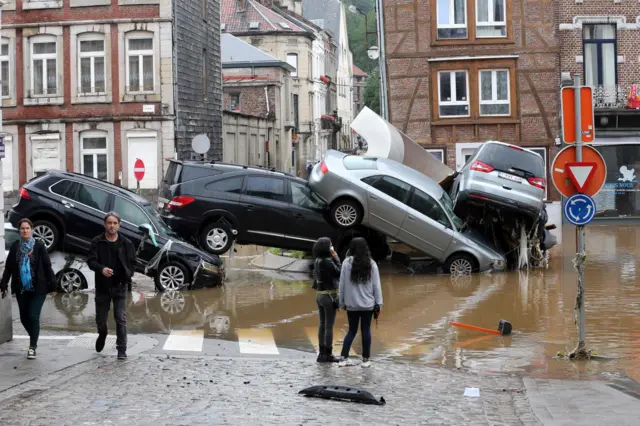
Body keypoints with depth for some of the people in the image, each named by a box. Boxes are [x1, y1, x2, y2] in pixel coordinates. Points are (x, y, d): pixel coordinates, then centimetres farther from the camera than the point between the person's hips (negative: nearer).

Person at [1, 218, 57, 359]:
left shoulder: (39, 246, -6)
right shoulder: (15, 246, 3)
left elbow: (47, 267, -4)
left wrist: (53, 286, -5)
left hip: (38, 289, -4)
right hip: (21, 289, 4)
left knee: (33, 317, -8)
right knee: (24, 317, 11)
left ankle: (32, 346, 2)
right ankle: (34, 339, 35)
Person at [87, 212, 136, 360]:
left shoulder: (126, 243, 2)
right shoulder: (97, 242, -1)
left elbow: (132, 262, 9)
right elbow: (91, 261, -8)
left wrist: (128, 275, -6)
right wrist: (101, 269, -27)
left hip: (119, 286, -1)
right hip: (102, 286, 1)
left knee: (121, 319, -8)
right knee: (100, 319, 10)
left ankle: (122, 350, -4)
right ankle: (102, 334, 43)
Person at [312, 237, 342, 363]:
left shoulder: (317, 261, 6)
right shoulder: (327, 261, -19)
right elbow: (339, 273, -13)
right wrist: (336, 258, -9)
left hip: (320, 295, 8)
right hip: (329, 296, -8)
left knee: (322, 325, 11)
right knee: (329, 326, -2)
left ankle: (322, 353, 15)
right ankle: (328, 354, 2)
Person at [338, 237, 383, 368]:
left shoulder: (347, 263, -6)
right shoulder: (371, 264, -5)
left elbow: (342, 283, -3)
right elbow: (376, 285, -3)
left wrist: (342, 301, 6)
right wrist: (378, 303, 3)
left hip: (351, 304, 1)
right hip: (367, 304, -1)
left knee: (352, 330, 12)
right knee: (366, 330, 8)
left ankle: (344, 358, 6)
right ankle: (366, 359, 11)